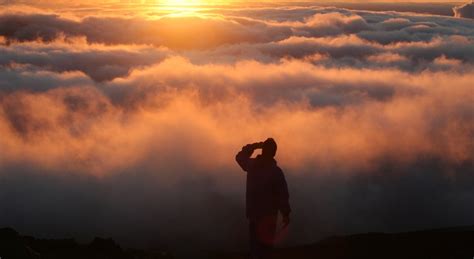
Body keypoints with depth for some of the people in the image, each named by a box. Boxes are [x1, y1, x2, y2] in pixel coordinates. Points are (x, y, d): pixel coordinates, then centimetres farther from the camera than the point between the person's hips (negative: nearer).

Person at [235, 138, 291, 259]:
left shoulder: (252, 165, -2)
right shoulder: (276, 171, -15)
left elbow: (240, 157, 21)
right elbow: (282, 195, -15)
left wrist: (254, 146, 16)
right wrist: (286, 214, -7)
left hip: (253, 213, 4)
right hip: (268, 214, -4)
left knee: (255, 244, 13)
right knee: (265, 245, 1)